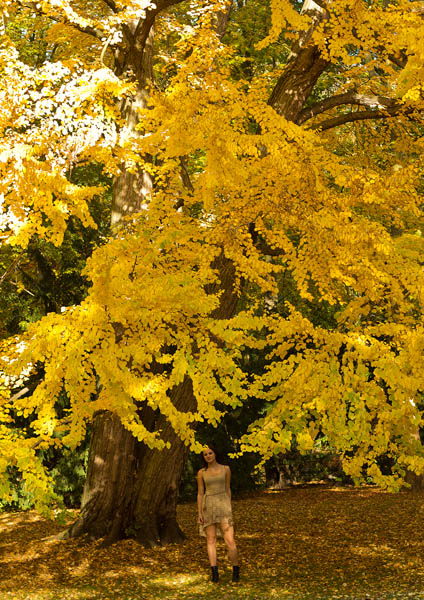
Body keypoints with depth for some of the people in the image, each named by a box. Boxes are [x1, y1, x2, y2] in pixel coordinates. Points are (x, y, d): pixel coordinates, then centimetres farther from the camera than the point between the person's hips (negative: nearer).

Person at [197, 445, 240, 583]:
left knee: (230, 540, -10)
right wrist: (199, 513, -1)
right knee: (211, 539, -3)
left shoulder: (225, 469, 4)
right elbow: (200, 493, 5)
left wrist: (229, 509, 7)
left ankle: (236, 570, 5)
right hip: (208, 506, 1)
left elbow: (228, 489, 9)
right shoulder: (201, 472, 5)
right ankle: (214, 572, -4)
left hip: (223, 504, -1)